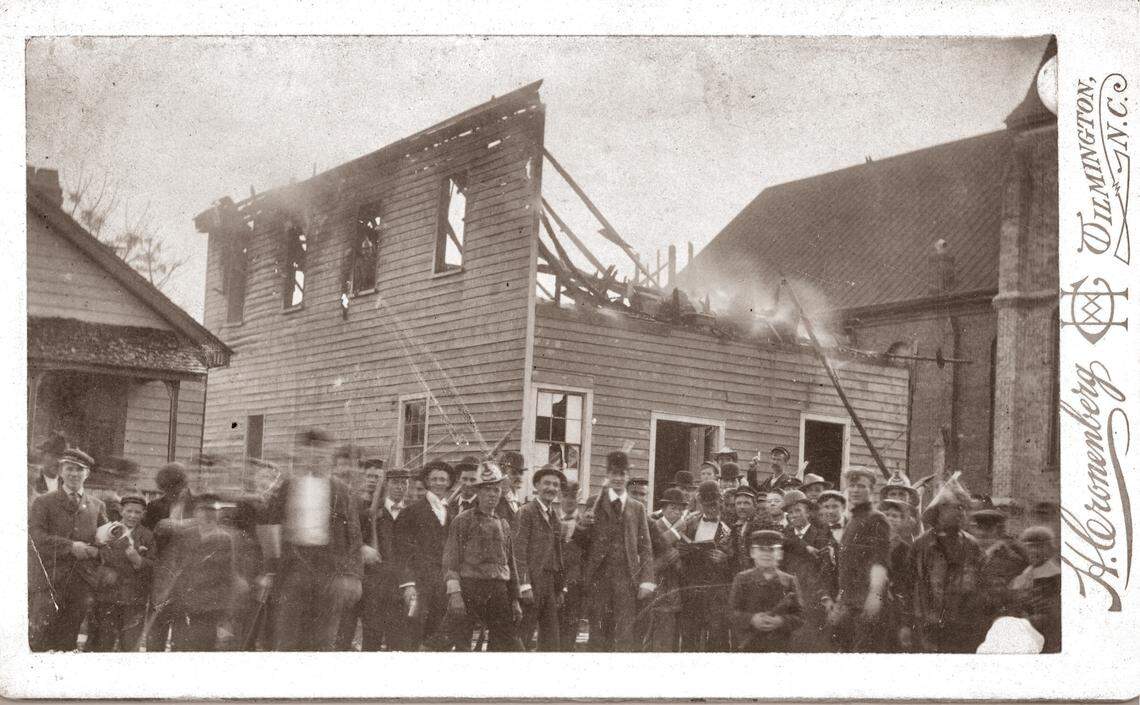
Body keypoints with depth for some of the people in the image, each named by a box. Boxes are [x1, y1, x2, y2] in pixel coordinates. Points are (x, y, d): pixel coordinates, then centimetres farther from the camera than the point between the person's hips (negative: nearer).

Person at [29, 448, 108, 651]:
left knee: (68, 639, 6)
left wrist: (95, 550, -9)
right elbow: (35, 537, -8)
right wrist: (70, 546, -15)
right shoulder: (43, 503, 6)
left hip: (83, 580, 3)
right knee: (40, 638, -6)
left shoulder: (97, 506, 15)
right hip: (50, 578, -3)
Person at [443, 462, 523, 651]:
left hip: (500, 591, 5)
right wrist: (454, 593, -18)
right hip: (470, 587, -5)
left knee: (510, 642, -2)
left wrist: (515, 600, 18)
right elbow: (451, 558, -7)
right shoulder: (463, 520, 1)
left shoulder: (503, 524, 18)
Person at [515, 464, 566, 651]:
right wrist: (524, 585, -18)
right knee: (522, 636, -6)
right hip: (532, 581, -7)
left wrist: (560, 588, 14)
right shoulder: (526, 512, -6)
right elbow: (519, 550, -12)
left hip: (551, 584, 7)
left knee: (550, 640, 7)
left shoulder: (555, 516, 17)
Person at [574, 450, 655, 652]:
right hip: (599, 577, -1)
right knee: (598, 634, 2)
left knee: (624, 637, -3)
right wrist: (581, 527, -16)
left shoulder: (637, 508, 12)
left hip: (627, 578, 1)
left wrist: (646, 580, -2)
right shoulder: (594, 504, 7)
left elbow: (645, 548, 9)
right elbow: (583, 544, 5)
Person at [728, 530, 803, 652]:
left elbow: (798, 616, 2)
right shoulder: (742, 579, 4)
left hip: (780, 646, 1)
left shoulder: (788, 581, 6)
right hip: (749, 646, -1)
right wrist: (751, 620, -19)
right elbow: (732, 611, -1)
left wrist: (781, 622, -17)